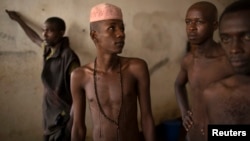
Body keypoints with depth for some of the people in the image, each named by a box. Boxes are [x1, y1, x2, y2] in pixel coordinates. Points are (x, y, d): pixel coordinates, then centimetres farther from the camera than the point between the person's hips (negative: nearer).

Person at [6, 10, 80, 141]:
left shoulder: (68, 57, -21)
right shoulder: (48, 50, 1)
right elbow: (35, 38, 24)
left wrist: (73, 123, -23)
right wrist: (18, 20, 36)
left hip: (64, 118, -8)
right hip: (50, 115, 8)